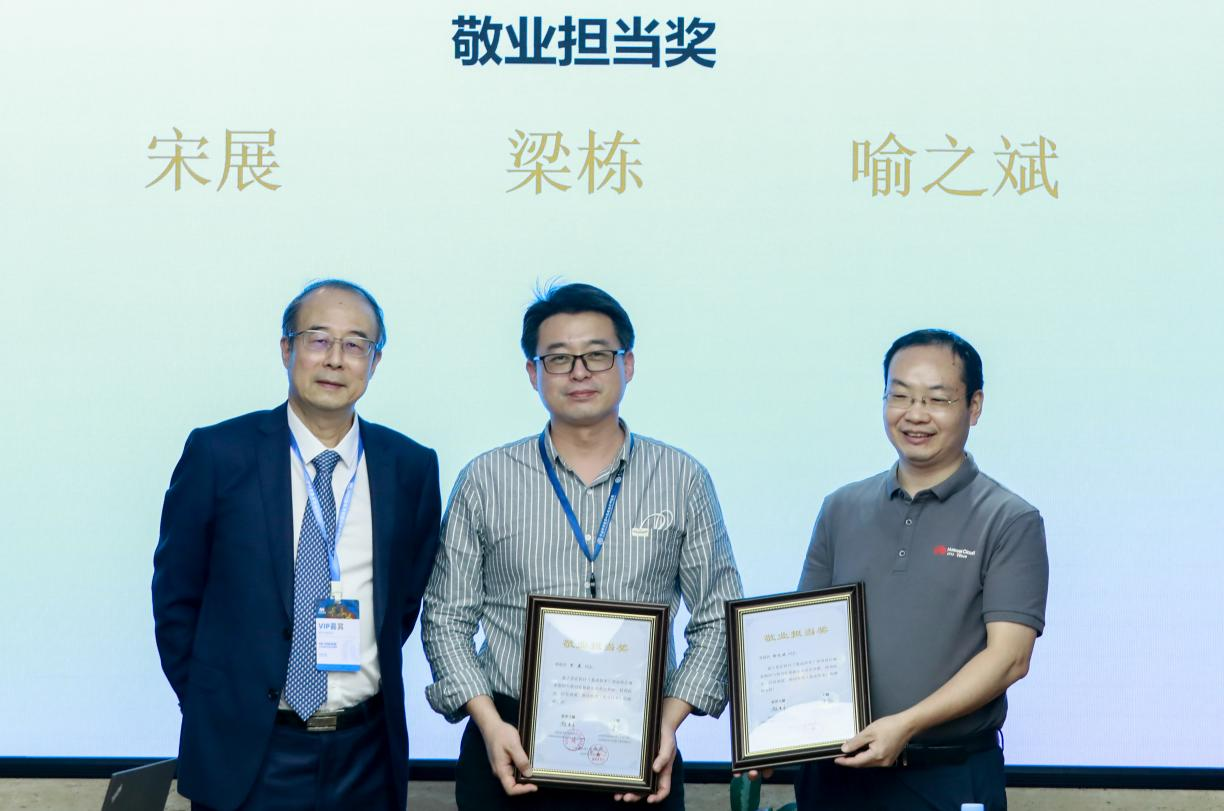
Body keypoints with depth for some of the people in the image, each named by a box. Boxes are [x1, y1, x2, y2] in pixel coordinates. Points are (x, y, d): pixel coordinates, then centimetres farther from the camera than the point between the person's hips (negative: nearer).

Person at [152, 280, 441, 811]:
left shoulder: (412, 467, 0)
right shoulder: (217, 454, -6)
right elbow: (176, 598, 1)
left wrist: (366, 679, 8)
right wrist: (214, 705, 1)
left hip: (366, 751, 2)